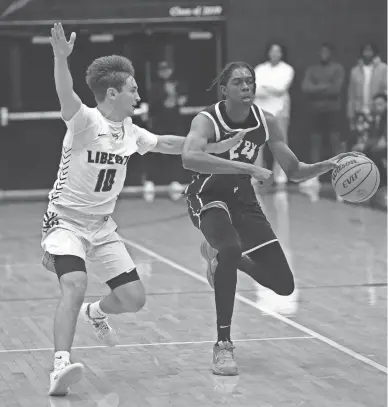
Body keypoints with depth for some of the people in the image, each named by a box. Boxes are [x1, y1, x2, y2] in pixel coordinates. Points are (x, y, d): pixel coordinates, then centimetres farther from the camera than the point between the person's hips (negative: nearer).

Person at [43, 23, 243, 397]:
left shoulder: (129, 131, 4)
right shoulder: (85, 121, -18)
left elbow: (164, 143, 20)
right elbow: (67, 100, -39)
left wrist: (213, 147, 18)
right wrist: (61, 58, -57)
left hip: (102, 226, 7)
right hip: (65, 220, -7)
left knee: (134, 298, 4)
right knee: (75, 285, -31)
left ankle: (95, 314, 38)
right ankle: (60, 366, -34)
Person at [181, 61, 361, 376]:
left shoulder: (266, 122, -7)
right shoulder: (207, 120, -22)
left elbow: (294, 171, -1)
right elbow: (189, 157, -43)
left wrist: (326, 166, -21)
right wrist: (248, 167, -46)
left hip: (243, 199, 5)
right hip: (208, 197, -5)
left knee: (283, 285, 1)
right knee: (231, 247, -38)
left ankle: (219, 255, 30)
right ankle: (223, 344, -25)